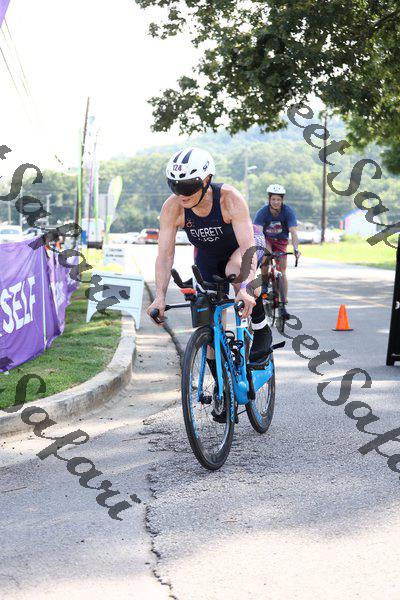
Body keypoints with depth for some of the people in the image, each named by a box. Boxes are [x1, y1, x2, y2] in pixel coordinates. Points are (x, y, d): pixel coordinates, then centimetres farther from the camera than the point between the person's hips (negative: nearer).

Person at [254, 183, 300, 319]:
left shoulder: (288, 211, -24)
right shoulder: (263, 212, -25)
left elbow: (293, 231, -32)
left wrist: (295, 248, -48)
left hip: (281, 241, 1)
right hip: (266, 239, -1)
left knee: (282, 272, -7)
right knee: (266, 254, -34)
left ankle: (283, 304, -2)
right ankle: (264, 283, -13)